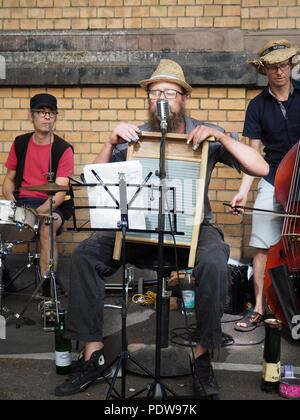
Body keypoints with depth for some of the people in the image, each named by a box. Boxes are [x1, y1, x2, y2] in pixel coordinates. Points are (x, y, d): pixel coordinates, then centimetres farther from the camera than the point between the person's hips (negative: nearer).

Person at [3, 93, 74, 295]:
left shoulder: (63, 149, -5)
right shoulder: (20, 143, 9)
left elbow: (60, 191, -13)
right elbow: (9, 178, 15)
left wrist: (38, 212, -28)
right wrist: (12, 203, -6)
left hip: (51, 205, -3)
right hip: (21, 201, 4)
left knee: (47, 226, -35)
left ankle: (47, 285, -28)